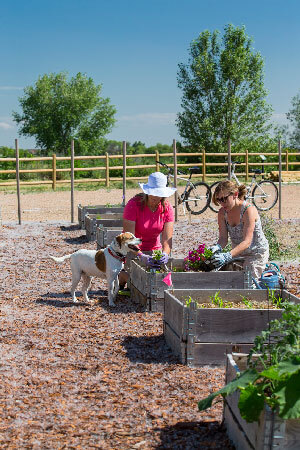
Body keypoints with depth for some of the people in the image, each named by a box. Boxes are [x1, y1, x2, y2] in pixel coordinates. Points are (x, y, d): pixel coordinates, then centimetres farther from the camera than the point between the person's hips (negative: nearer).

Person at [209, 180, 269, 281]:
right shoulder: (222, 212, -5)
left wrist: (228, 256, -46)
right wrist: (217, 247, -32)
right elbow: (223, 238, -8)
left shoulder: (248, 210, -25)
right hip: (237, 252, 6)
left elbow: (247, 242, -32)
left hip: (256, 253, -6)